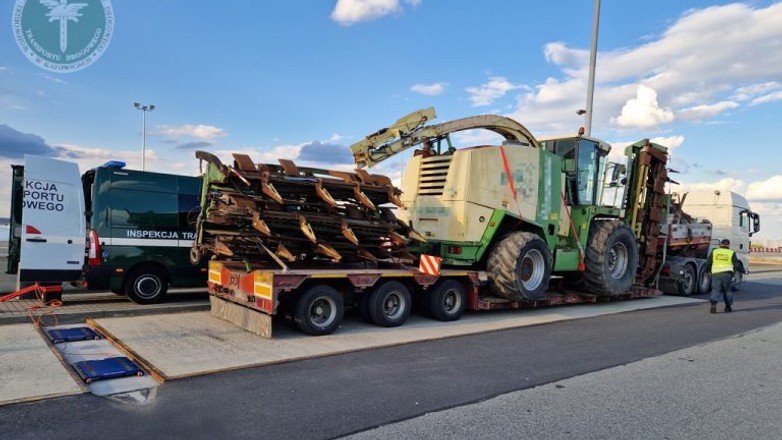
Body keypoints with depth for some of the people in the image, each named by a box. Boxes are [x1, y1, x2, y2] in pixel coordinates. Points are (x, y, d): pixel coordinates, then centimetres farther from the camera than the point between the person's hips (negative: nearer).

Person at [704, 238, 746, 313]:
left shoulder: (714, 252, 11)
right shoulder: (731, 253, 9)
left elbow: (708, 263, 9)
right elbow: (737, 265, 7)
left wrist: (707, 270, 24)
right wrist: (743, 271, 21)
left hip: (716, 273, 0)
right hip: (727, 274, 0)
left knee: (715, 289, -2)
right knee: (727, 290, 14)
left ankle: (713, 304, -21)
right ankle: (728, 306, 17)